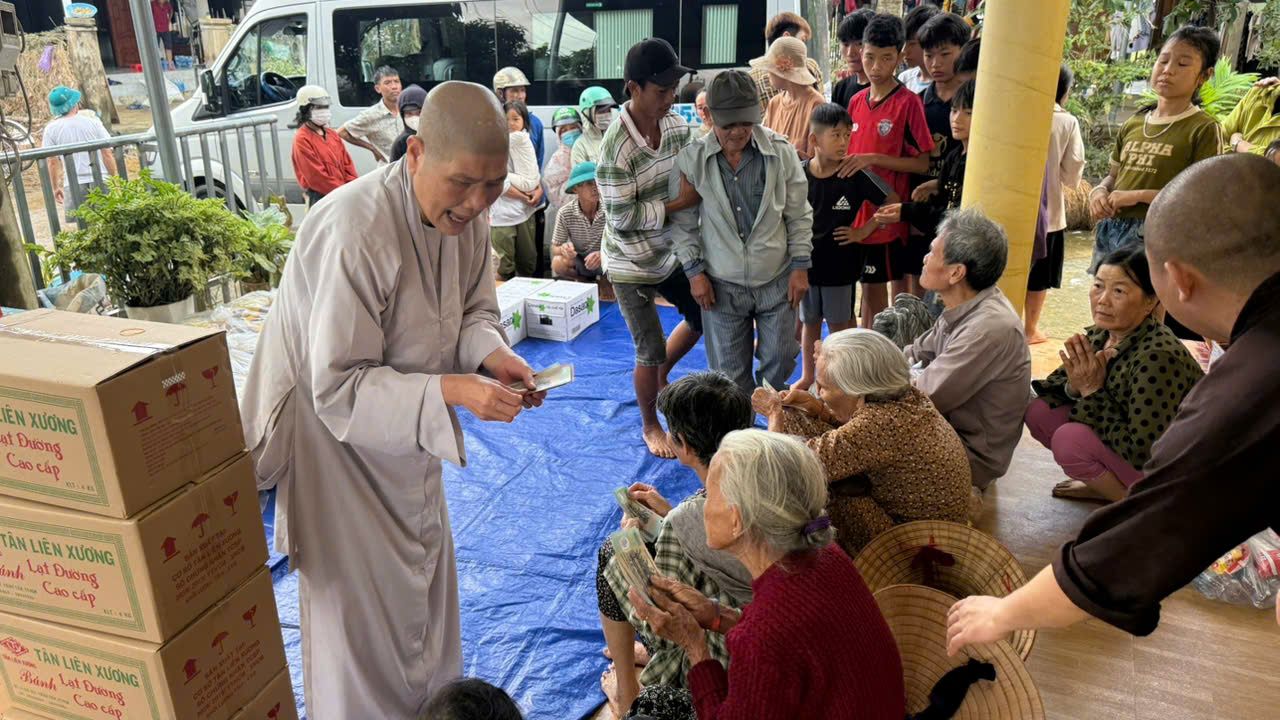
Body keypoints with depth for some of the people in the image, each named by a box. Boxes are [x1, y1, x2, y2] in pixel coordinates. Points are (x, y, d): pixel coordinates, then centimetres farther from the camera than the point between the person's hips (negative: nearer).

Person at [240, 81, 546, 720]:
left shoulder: (461, 214, -9)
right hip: (340, 444, -7)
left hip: (407, 437, 8)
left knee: (426, 589, 25)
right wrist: (448, 391, -39)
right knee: (363, 624, 9)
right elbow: (339, 391, -28)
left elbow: (474, 310, 5)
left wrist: (492, 353, -17)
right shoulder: (354, 233, -33)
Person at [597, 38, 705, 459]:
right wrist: (680, 203, -24)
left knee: (702, 316, 20)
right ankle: (649, 426, 29)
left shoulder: (677, 125, -6)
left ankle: (660, 377, 45)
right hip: (632, 265, -7)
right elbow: (622, 218, -25)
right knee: (650, 352, 4)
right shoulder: (617, 147, -27)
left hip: (671, 252, 7)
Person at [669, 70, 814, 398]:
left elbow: (799, 214, 1)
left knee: (780, 363, 11)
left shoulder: (780, 151, -7)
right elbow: (683, 222, 0)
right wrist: (694, 271, -4)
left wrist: (801, 265, 0)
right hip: (722, 284, 0)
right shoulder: (692, 159, -9)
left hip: (776, 280, 1)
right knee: (730, 374, 9)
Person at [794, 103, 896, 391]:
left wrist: (863, 231, -8)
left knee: (840, 324, 8)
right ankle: (807, 376, 34)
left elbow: (893, 203, -4)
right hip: (806, 261, 3)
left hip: (840, 263, -2)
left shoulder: (856, 175, -12)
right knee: (810, 322, 17)